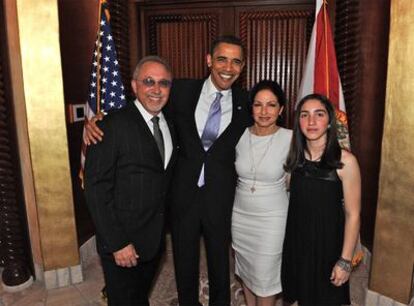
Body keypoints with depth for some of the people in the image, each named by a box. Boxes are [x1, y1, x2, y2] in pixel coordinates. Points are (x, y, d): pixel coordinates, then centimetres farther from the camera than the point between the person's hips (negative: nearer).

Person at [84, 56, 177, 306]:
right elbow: (96, 189, -19)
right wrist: (117, 243, -19)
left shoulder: (169, 125, 4)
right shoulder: (113, 126, -18)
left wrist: (161, 230, 7)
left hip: (155, 239, 6)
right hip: (122, 243, -6)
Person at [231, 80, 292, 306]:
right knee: (245, 270, 21)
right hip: (240, 214, 4)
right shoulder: (240, 136, -5)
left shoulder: (290, 139, -14)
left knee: (265, 276, 8)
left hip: (272, 218, -3)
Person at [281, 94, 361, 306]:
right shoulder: (295, 156, -3)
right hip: (296, 238, 4)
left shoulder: (345, 161, -19)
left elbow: (352, 214, -15)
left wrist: (345, 260, -13)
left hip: (327, 242, -4)